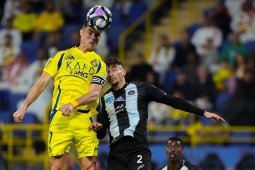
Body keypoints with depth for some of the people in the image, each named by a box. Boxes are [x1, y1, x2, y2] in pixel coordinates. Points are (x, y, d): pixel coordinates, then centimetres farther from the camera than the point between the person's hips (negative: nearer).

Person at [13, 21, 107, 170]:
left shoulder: (99, 64, 13)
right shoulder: (62, 56, 15)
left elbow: (95, 93, -2)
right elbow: (42, 83, 13)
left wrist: (73, 104, -19)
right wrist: (24, 107, 4)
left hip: (85, 118, 0)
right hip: (60, 117, 0)